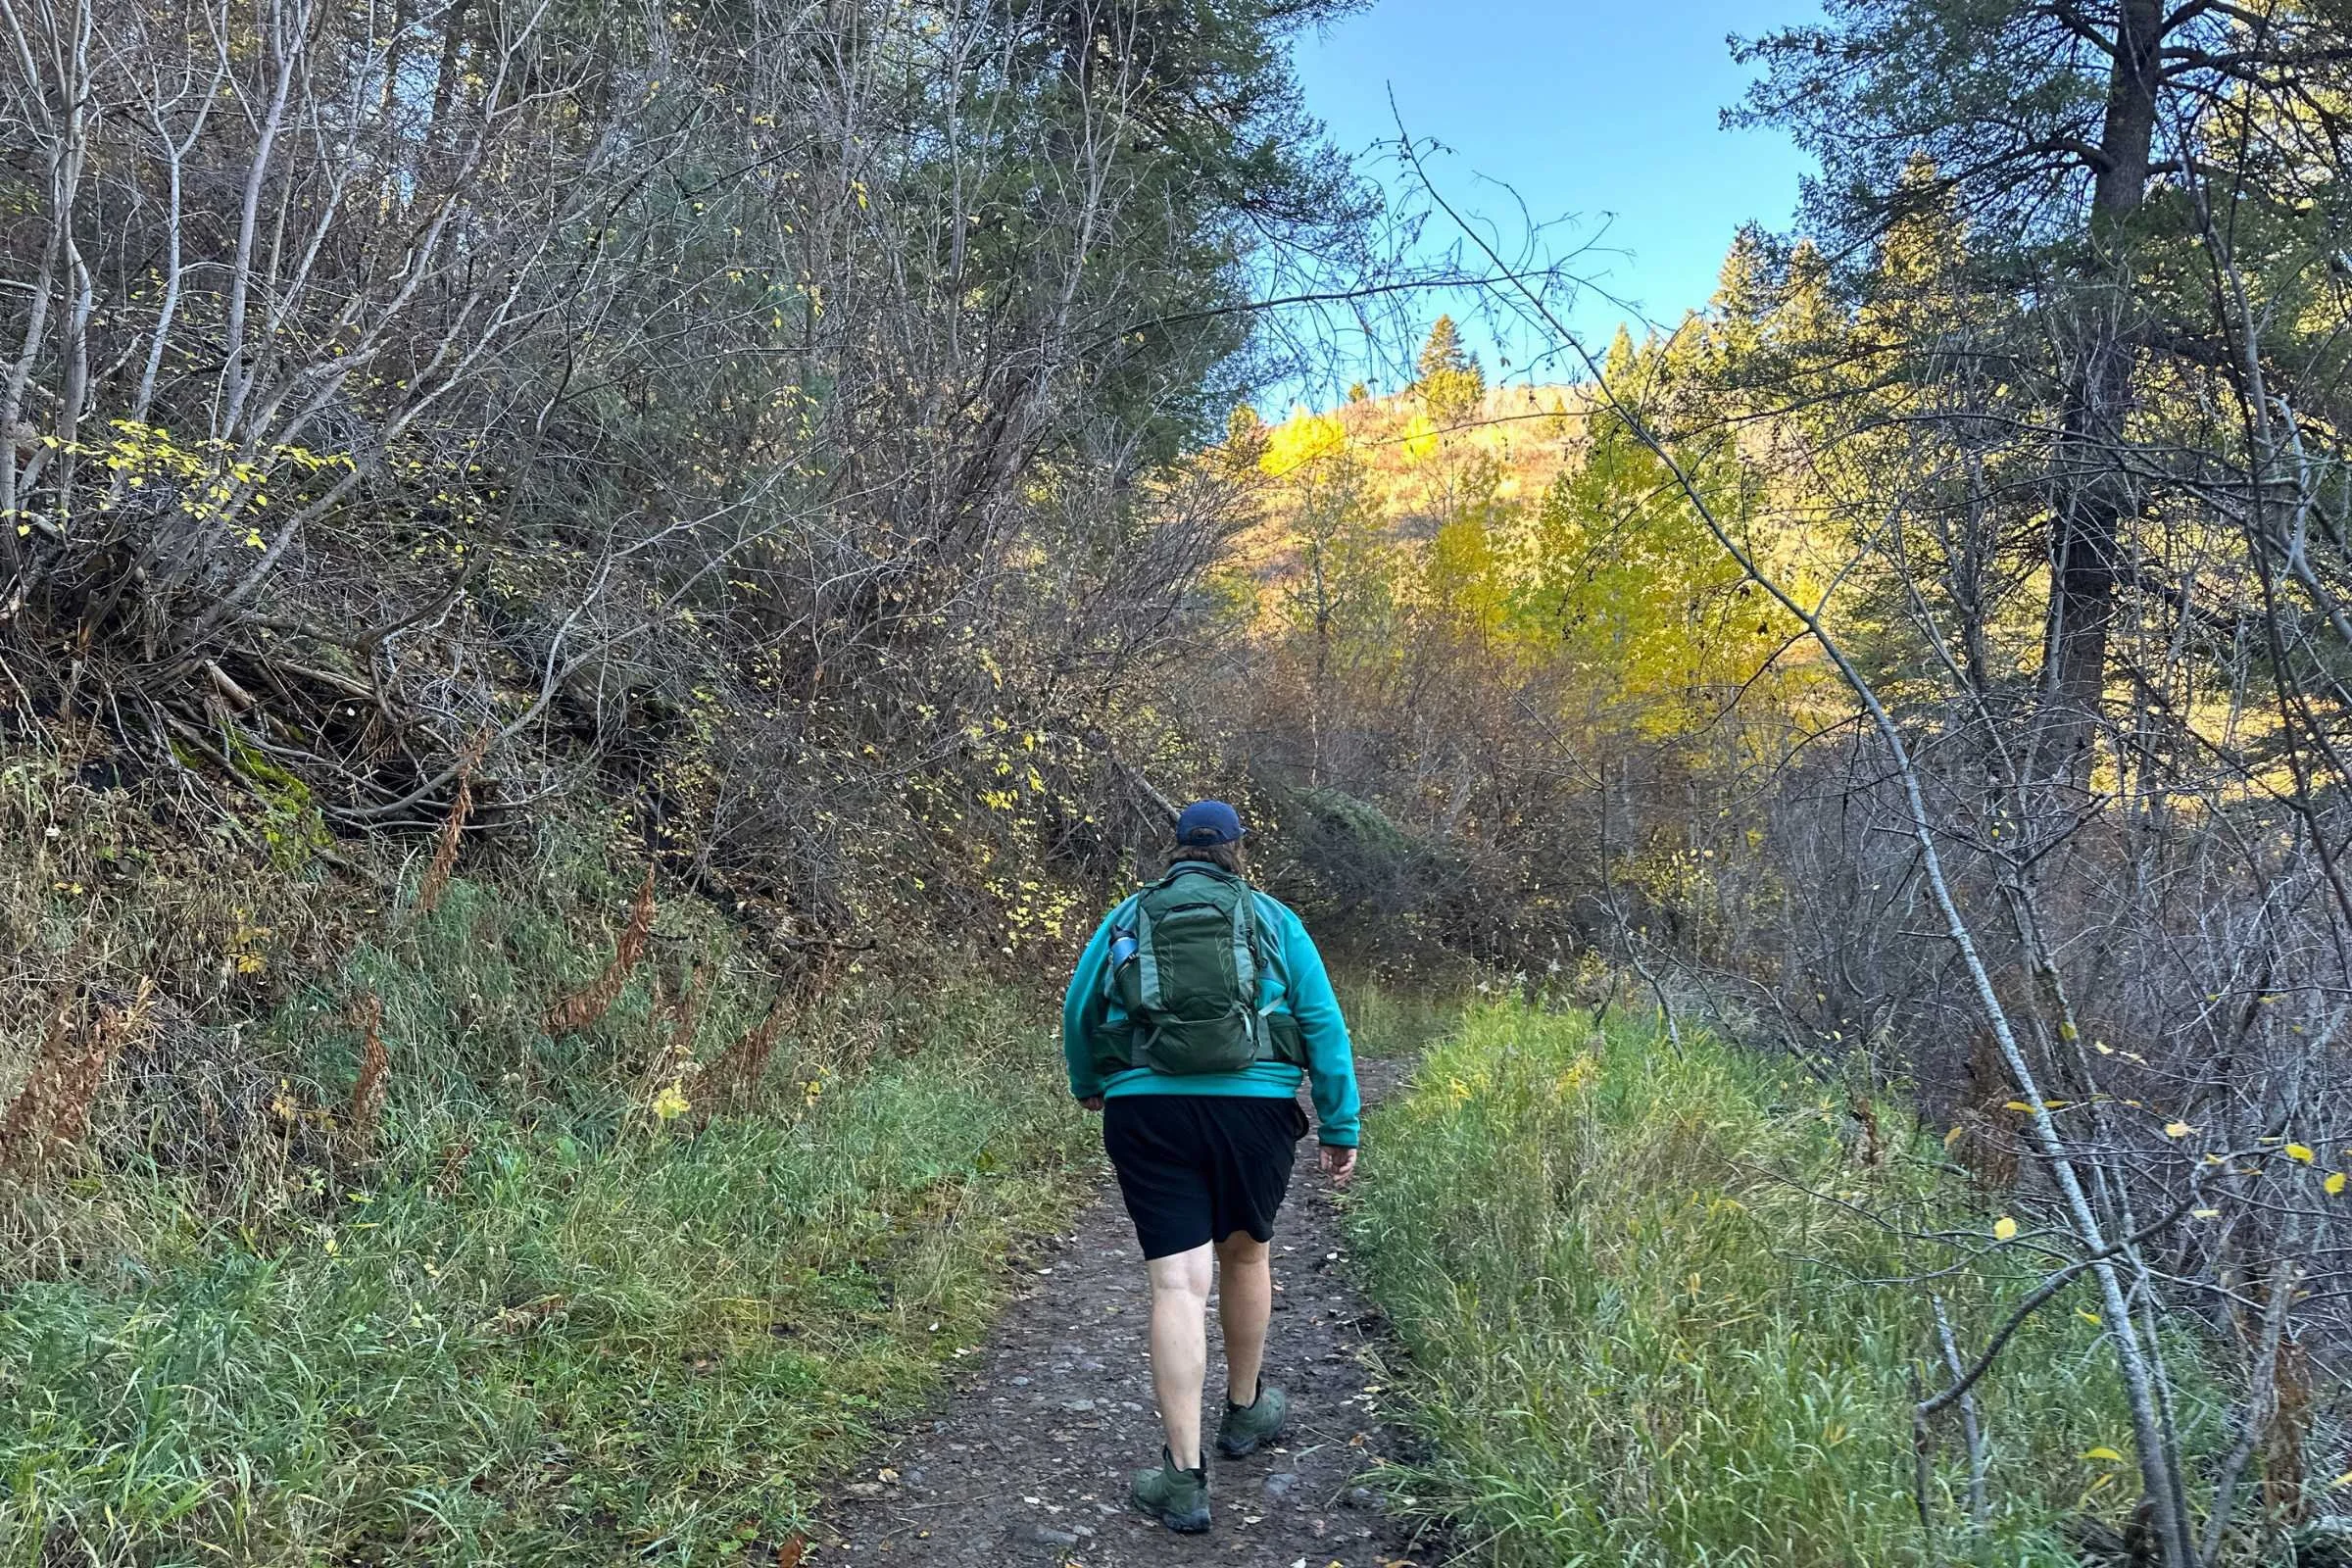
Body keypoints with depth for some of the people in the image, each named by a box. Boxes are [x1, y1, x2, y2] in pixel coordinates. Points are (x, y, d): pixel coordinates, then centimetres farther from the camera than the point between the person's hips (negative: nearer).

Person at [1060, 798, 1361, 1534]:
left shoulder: (1127, 918, 13)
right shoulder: (1272, 918, 10)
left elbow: (1078, 1010, 18)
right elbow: (1324, 1023, 4)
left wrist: (1087, 1085, 37)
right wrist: (1341, 1125, 8)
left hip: (1147, 1111, 0)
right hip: (1254, 1109, 0)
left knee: (1177, 1285, -2)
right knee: (1245, 1254, 22)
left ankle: (1184, 1478, -5)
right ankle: (1246, 1411, 41)